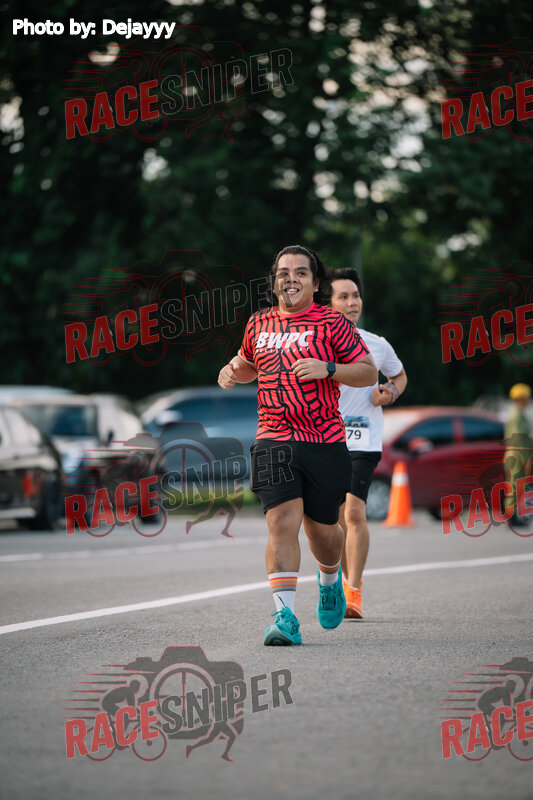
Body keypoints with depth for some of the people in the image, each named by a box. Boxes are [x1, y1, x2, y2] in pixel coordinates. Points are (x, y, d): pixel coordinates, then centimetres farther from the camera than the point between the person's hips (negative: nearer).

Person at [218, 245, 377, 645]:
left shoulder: (332, 322, 0)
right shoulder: (260, 324, 13)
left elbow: (369, 373, -2)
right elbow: (250, 363, 32)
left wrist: (327, 369, -18)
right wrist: (233, 371, 8)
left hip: (325, 443, -2)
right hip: (274, 442, 2)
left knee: (322, 529, 8)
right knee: (282, 521, -16)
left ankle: (331, 578, 44)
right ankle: (285, 615, -22)